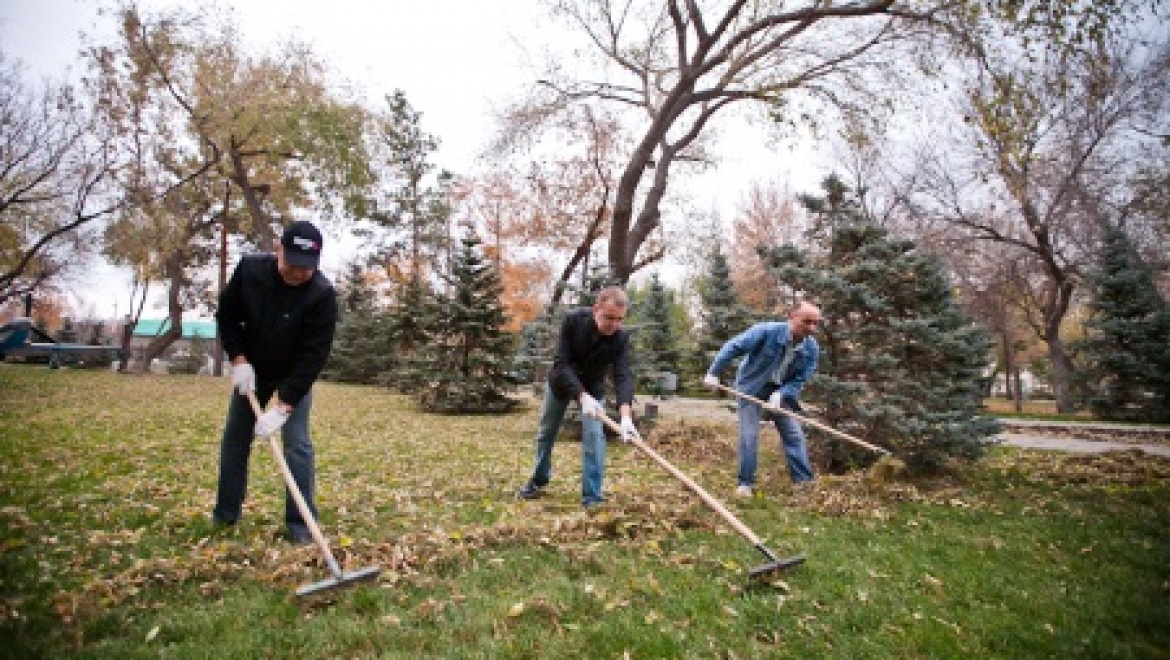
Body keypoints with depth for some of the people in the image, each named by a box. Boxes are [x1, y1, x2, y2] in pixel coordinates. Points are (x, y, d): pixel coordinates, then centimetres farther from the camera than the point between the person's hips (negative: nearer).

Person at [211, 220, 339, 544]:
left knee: (297, 443, -10)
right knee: (234, 438, 11)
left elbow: (313, 356, -31)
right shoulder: (249, 268, -20)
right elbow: (226, 315, -4)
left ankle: (300, 524, 0)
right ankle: (225, 513, 28)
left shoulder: (322, 295, -32)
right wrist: (239, 359, -15)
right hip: (251, 369, 4)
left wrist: (283, 407, -34)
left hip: (295, 375, -4)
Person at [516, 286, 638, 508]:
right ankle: (539, 481, 36)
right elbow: (561, 364, -33)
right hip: (560, 380, 1)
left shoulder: (621, 338, -29)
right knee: (546, 432, 14)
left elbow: (622, 376, -36)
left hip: (592, 386, 0)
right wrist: (582, 396, -45)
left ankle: (592, 497, -6)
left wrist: (625, 415, -52)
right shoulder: (573, 319, -32)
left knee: (594, 434, -17)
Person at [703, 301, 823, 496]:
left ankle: (805, 482, 11)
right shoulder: (767, 331, -27)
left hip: (782, 391, 4)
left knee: (794, 435, 1)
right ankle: (745, 483, 8)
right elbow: (733, 347, -21)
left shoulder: (811, 348, -14)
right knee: (749, 435, -6)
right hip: (752, 387, -4)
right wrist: (713, 373, -20)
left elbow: (800, 379, -8)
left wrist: (781, 394, -26)